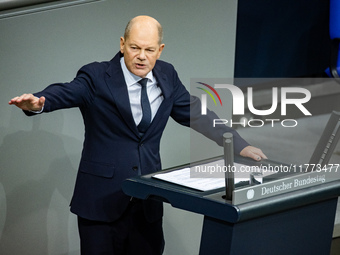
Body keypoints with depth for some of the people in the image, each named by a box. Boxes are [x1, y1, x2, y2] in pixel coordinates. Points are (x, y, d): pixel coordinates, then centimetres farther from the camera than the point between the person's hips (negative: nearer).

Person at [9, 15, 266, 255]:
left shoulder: (166, 76, 8)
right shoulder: (97, 77, -8)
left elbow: (196, 114, 16)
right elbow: (66, 92, -25)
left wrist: (240, 146, 11)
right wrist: (38, 102, -48)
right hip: (102, 200, -4)